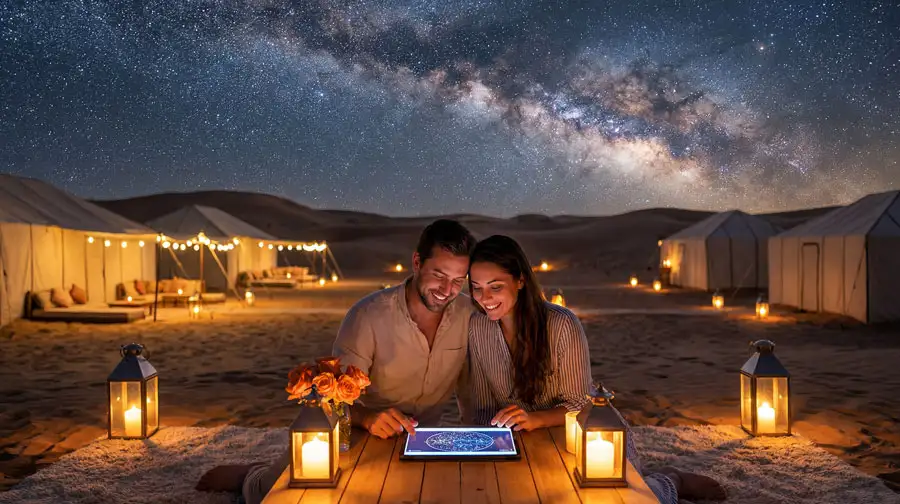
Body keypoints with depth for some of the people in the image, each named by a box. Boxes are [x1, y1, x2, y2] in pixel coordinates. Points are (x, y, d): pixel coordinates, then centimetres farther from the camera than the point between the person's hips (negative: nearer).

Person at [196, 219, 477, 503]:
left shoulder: (470, 314, -10)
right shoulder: (368, 316, -22)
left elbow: (468, 388, 2)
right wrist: (367, 417, -43)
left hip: (420, 439, 4)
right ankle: (247, 478, 26)